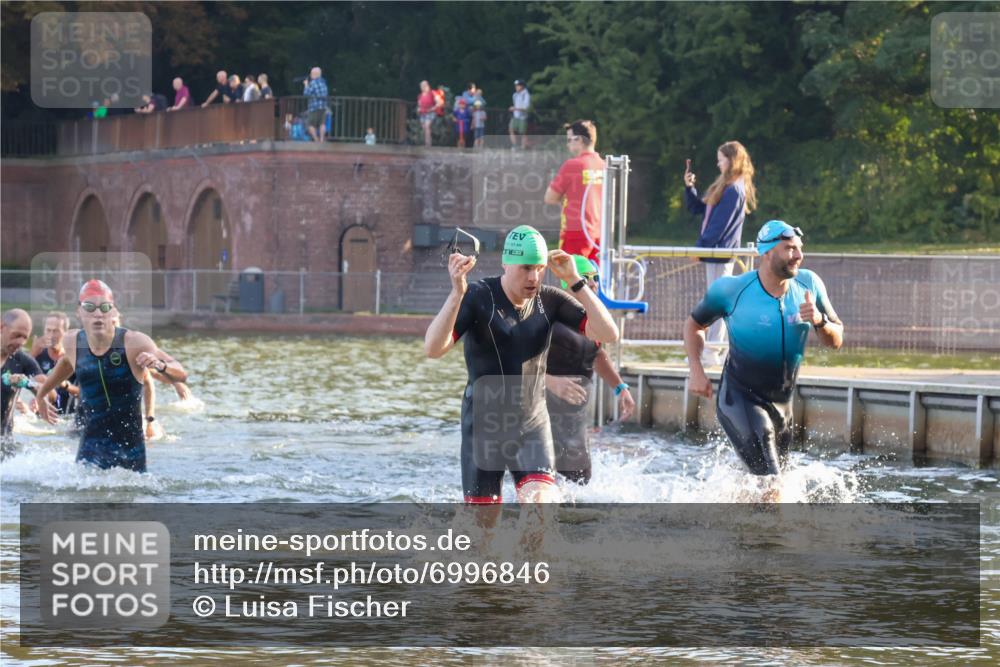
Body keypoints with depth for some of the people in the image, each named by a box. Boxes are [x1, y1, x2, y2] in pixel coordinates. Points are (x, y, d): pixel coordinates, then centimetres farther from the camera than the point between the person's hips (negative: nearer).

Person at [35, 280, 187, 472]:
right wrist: (41, 395, 34)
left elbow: (181, 375, -17)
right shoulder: (72, 342, -3)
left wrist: (160, 365, -38)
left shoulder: (134, 343, -15)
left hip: (130, 448, -1)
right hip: (91, 447, 1)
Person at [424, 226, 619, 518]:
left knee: (539, 500, -20)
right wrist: (457, 293, -39)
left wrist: (576, 282, -19)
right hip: (484, 424, -2)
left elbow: (608, 334, -12)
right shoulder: (478, 297, -14)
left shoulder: (550, 300, -4)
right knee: (482, 521, 3)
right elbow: (433, 349, -26)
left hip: (531, 424, 2)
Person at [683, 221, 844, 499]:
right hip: (739, 400, -5)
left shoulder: (808, 285, -5)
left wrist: (820, 321, -22)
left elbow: (835, 342, 0)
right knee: (771, 485, -20)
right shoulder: (732, 290, -14)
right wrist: (696, 370, -9)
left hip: (782, 403, 6)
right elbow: (694, 324, 4)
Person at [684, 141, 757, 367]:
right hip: (715, 251, 10)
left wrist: (700, 246, -14)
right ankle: (719, 350, 16)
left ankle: (713, 353, -7)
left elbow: (719, 224, -18)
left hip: (721, 251, -10)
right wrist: (689, 188, 7)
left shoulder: (734, 189, -14)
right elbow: (698, 208, 21)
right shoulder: (724, 186, 16)